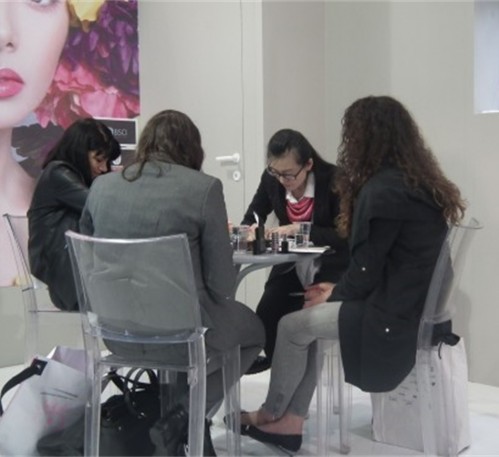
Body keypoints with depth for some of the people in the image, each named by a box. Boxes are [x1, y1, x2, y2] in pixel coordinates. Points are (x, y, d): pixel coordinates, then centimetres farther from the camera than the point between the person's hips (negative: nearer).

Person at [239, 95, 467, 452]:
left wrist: (333, 294, 2)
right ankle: (290, 422, 15)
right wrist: (338, 289, 11)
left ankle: (271, 414, 23)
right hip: (412, 303, 9)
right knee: (312, 317, 14)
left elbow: (368, 269, -17)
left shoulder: (382, 189, -19)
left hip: (394, 315, -9)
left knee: (293, 325, 2)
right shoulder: (420, 182, 11)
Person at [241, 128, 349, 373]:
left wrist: (299, 229, -31)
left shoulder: (334, 181, -19)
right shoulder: (271, 179, -6)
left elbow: (345, 238, -22)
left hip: (331, 264, -4)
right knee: (267, 314, -19)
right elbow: (250, 220, 6)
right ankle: (275, 357, 11)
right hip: (292, 262, 4)